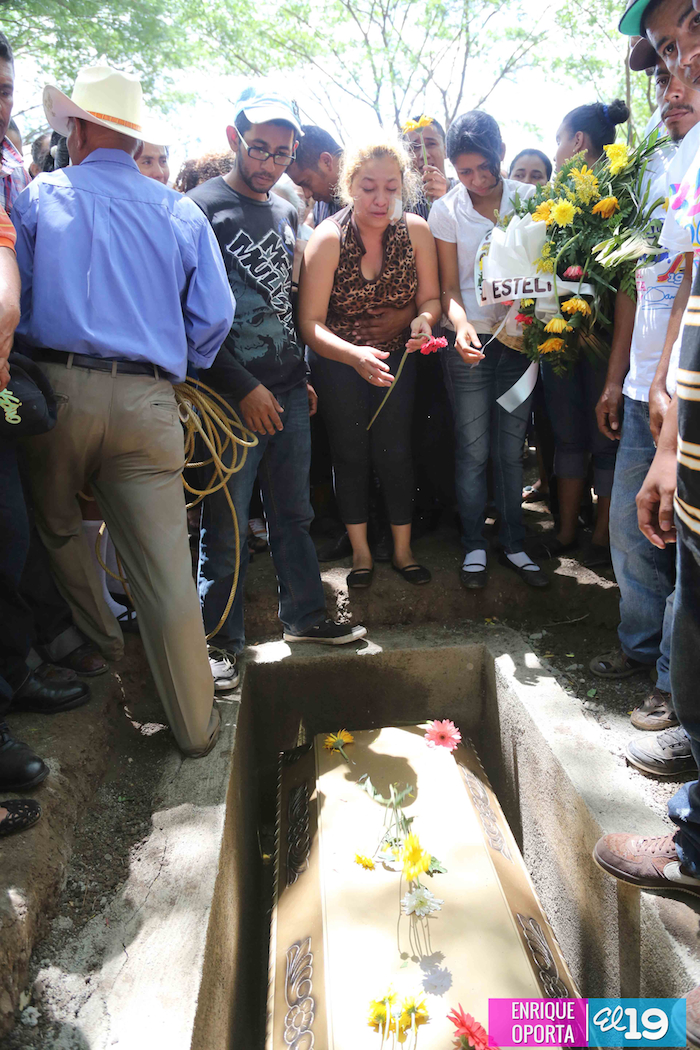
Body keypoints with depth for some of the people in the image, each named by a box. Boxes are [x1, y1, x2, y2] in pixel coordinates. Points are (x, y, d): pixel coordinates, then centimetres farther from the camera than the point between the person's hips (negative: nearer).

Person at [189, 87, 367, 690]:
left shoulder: (287, 212, 16)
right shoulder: (203, 207, -5)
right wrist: (244, 387, -14)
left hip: (287, 389, 6)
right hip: (235, 394, -6)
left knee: (293, 512, 13)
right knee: (227, 525, 0)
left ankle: (305, 616, 28)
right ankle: (222, 640, 15)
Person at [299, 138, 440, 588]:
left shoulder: (417, 231, -10)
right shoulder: (328, 238, -19)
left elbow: (431, 298, -2)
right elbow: (311, 323, -23)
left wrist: (424, 319, -26)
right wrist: (354, 354, -40)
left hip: (397, 357, 2)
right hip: (338, 362, -1)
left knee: (395, 452, 1)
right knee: (351, 454, 7)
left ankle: (403, 550, 20)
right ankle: (361, 552, 24)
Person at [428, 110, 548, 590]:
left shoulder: (529, 199, 3)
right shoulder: (446, 210, 0)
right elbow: (449, 286, -2)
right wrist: (461, 325, -22)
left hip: (520, 339, 1)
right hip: (470, 343, -1)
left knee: (512, 449, 6)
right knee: (473, 451, 2)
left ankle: (514, 543, 19)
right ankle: (474, 546, 17)